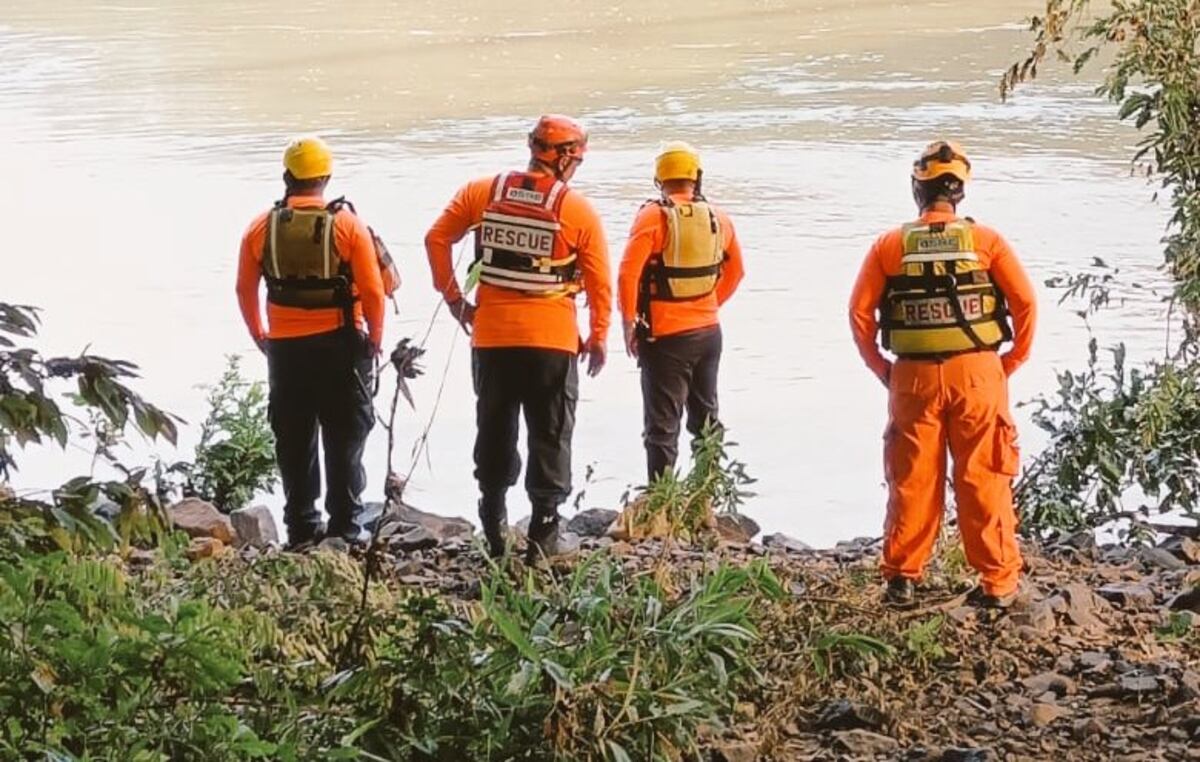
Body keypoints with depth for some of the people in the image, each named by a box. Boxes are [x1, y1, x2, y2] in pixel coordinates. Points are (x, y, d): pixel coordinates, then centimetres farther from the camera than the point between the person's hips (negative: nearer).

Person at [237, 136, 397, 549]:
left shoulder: (261, 228, 0)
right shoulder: (348, 224, -7)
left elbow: (245, 289, 6)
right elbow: (373, 290, -8)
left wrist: (260, 336, 19)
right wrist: (375, 338, 5)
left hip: (285, 347, 2)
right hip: (339, 344, -2)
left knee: (294, 443, 11)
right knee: (344, 440, 6)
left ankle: (301, 531, 12)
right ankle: (345, 529, 4)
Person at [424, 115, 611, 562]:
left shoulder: (483, 193, 1)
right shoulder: (578, 210, -6)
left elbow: (436, 239, 2)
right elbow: (600, 281, -3)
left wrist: (453, 298, 10)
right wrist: (598, 338, 9)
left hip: (491, 337, 3)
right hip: (553, 341, -3)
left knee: (494, 432, 15)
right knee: (550, 436, 6)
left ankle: (494, 528, 21)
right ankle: (544, 533, 4)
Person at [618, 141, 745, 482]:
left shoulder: (653, 216, -13)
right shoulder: (719, 218, 4)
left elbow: (628, 274, -19)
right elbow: (735, 273, 17)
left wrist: (629, 323, -8)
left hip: (665, 337, -5)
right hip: (708, 332, 5)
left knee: (662, 425, -1)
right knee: (705, 417, 20)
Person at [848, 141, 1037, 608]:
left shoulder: (891, 245, 2)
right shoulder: (985, 240, -1)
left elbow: (860, 311, -1)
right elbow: (1025, 301, -6)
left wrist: (881, 368, 8)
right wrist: (1013, 362, 4)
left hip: (913, 377, 1)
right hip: (977, 373, -1)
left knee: (912, 480, 11)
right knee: (984, 480, 4)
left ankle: (903, 577, 15)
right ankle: (998, 582, 7)